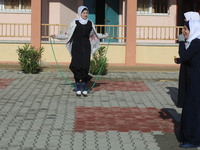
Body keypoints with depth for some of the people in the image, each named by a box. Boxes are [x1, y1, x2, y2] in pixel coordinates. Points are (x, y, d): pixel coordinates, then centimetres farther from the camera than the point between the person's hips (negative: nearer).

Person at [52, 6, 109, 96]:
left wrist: (105, 36, 29)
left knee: (85, 66, -4)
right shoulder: (74, 23, -1)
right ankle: (78, 88, 1)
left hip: (86, 46, 2)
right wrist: (57, 36, -5)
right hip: (77, 46, -2)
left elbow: (94, 35, 24)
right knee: (77, 66, -8)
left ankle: (84, 88, 5)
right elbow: (67, 35, 4)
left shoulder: (90, 23, 8)